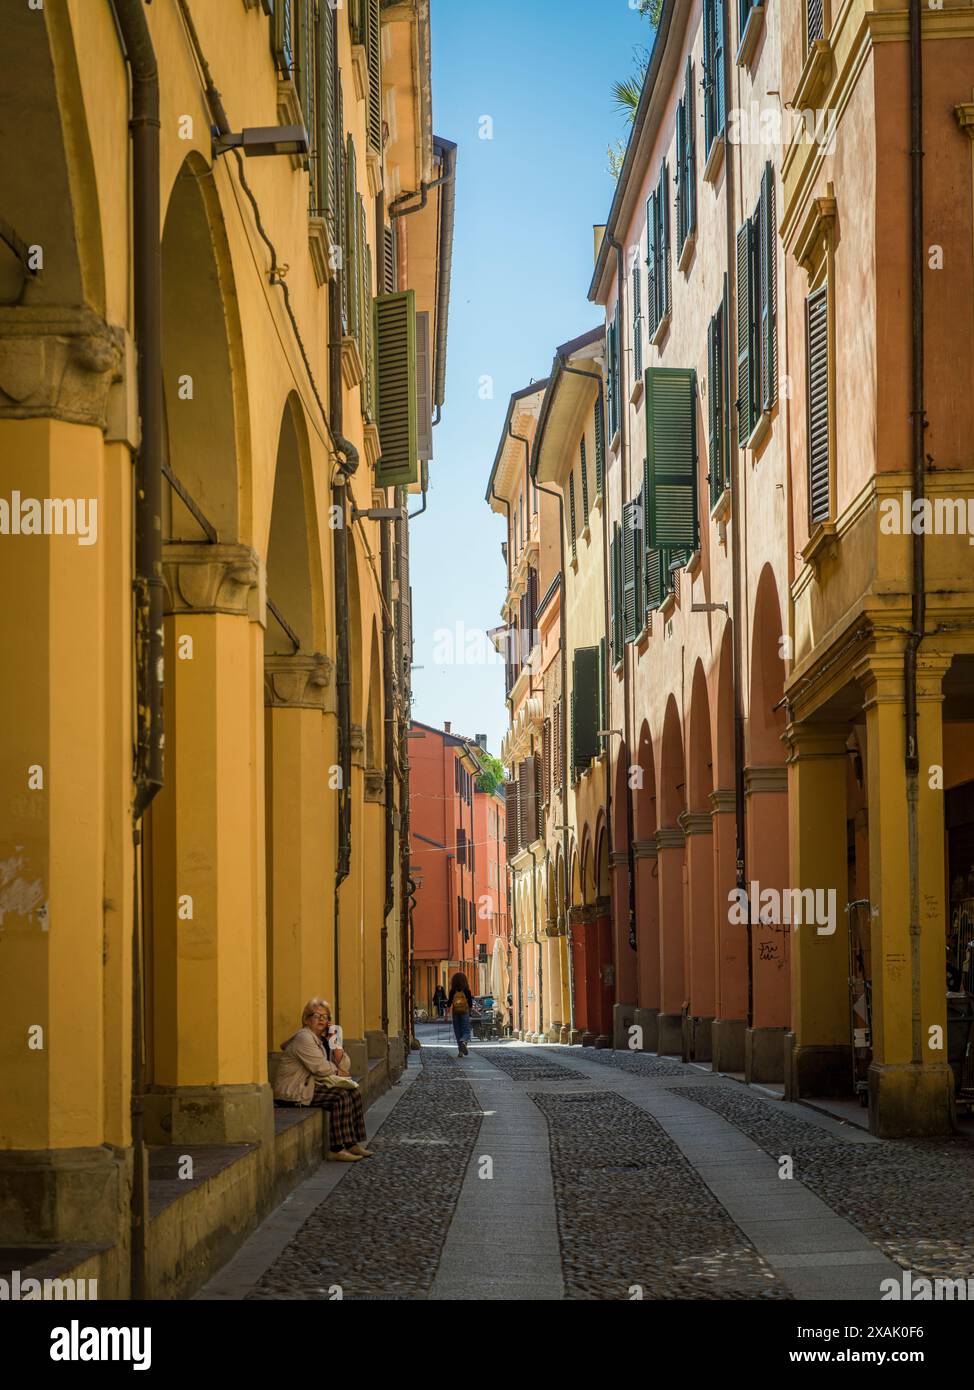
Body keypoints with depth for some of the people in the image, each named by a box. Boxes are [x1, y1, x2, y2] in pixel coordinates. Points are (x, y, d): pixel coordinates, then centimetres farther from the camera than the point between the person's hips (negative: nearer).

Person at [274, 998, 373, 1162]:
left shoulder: (322, 1039, 16)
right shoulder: (304, 1038, -13)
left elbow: (345, 1067, 13)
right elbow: (319, 1067, -22)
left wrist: (336, 1046, -2)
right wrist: (337, 1071, -3)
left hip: (312, 1085, 10)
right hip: (294, 1091, -10)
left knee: (354, 1092, 0)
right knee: (341, 1097, -22)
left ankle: (352, 1144, 1)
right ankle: (337, 1150, -23)